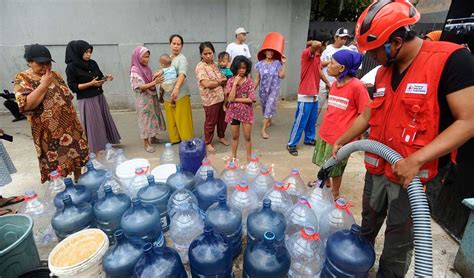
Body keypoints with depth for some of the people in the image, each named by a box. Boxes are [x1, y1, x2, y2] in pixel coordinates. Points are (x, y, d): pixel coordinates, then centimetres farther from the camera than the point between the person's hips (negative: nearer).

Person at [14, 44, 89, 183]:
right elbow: (25, 105, -21)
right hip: (49, 132, -5)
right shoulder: (22, 79, -7)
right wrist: (43, 85, -19)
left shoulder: (55, 75, 8)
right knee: (55, 168, 4)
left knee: (78, 156, 14)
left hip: (70, 126, 5)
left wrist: (74, 120, 11)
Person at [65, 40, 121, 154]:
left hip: (99, 97, 6)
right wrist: (91, 84, -19)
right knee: (93, 125, 1)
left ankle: (106, 144, 25)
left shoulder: (92, 63, 6)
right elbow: (73, 86, -12)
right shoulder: (71, 67, -9)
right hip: (86, 100, -6)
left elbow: (100, 78, 15)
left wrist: (106, 78, -6)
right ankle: (95, 149, 13)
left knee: (104, 121, 11)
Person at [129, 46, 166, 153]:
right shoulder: (135, 70, -16)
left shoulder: (146, 68, 6)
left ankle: (153, 137, 32)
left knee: (153, 117, 15)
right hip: (143, 99, -7)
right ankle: (146, 143, 15)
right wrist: (154, 82, -28)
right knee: (146, 119, 2)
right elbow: (140, 87, -21)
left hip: (152, 97, 7)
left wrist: (156, 78, -6)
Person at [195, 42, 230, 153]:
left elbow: (222, 78, 15)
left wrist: (225, 80, -9)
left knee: (223, 119, 18)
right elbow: (206, 84, -23)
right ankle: (208, 143, 23)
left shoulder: (214, 64, 9)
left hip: (222, 97, 7)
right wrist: (220, 82, -10)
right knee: (211, 122, 5)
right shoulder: (200, 67, -13)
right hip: (210, 99, -7)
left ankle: (221, 136, 40)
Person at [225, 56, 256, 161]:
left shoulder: (249, 81, -6)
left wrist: (236, 99, -15)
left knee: (247, 137, 7)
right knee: (235, 137, 14)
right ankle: (234, 156, 31)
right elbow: (230, 98, -16)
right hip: (234, 112, 1)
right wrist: (235, 83, -18)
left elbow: (251, 99, -14)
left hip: (246, 112, -1)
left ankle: (249, 157, 24)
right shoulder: (231, 81, -4)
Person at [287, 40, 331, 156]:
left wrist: (328, 83, 26)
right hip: (305, 95, -8)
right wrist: (312, 43, -11)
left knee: (312, 120, 17)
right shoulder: (306, 53, -13)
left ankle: (309, 139, 33)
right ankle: (291, 144, 6)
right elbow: (317, 44, -33)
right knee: (300, 121, -4)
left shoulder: (317, 56, 13)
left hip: (314, 94, 9)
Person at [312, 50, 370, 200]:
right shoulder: (334, 84, 5)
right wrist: (325, 127, 17)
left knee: (335, 169, 11)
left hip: (341, 137, -7)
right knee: (323, 164, 22)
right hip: (324, 132, 7)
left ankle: (334, 194, 33)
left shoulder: (357, 86, -18)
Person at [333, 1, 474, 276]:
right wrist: (341, 141, 14)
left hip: (415, 176, -6)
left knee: (399, 241, 11)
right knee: (367, 227, 25)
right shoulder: (383, 72, 6)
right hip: (376, 169, 7)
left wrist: (415, 161, -28)